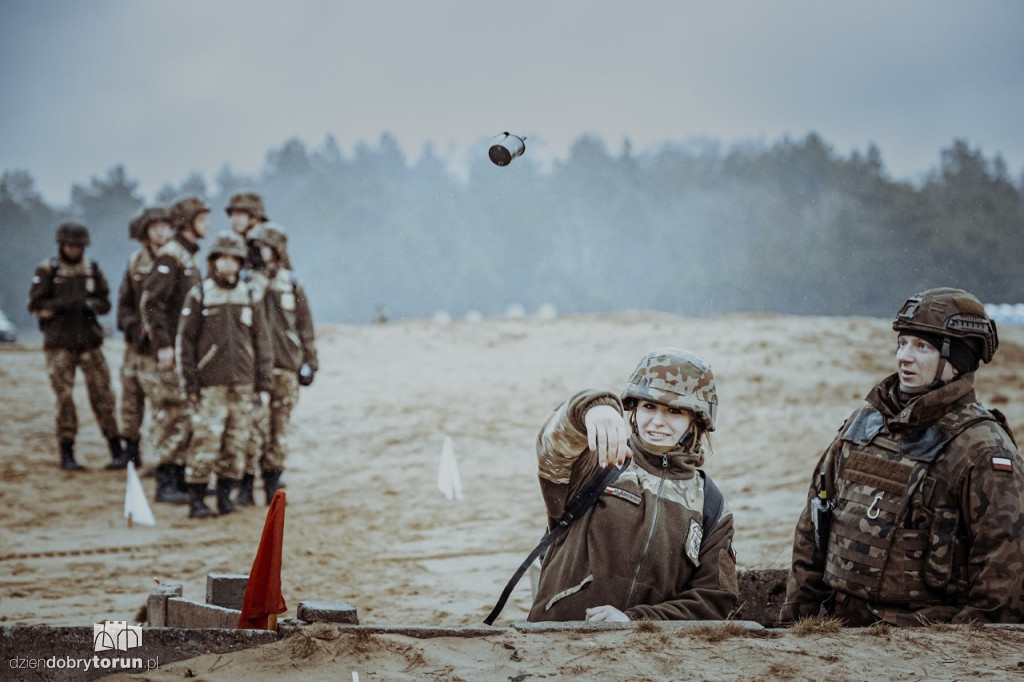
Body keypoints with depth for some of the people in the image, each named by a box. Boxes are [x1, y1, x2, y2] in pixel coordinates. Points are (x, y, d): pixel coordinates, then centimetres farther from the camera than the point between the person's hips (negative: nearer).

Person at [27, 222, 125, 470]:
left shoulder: (92, 269, 8)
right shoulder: (47, 270, -1)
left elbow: (105, 302, 11)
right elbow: (35, 305, -3)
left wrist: (93, 305, -11)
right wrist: (60, 306, -17)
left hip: (90, 342, 2)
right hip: (59, 345, -2)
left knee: (102, 394, 0)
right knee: (65, 398, -2)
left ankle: (117, 450, 6)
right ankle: (67, 453, 6)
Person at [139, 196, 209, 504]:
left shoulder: (189, 257, 17)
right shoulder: (170, 256, -12)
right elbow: (150, 302, -19)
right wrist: (163, 344, -23)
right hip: (173, 351, -9)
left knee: (189, 416, 12)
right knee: (172, 415, -8)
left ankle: (179, 478, 18)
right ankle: (165, 483, -5)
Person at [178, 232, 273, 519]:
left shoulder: (249, 297, 9)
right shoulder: (198, 296, 1)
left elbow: (262, 342, 11)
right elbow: (186, 341, 1)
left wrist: (263, 383, 6)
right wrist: (191, 383, -5)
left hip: (243, 383, 3)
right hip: (211, 384, -3)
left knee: (237, 441, 4)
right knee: (206, 440, -8)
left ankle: (225, 494, 15)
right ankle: (196, 498, -2)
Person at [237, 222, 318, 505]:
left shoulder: (291, 285, 9)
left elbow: (305, 326, 13)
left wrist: (309, 362, 10)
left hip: (286, 367, 2)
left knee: (280, 429, 6)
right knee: (254, 425, -9)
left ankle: (272, 485, 14)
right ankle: (246, 486, -3)